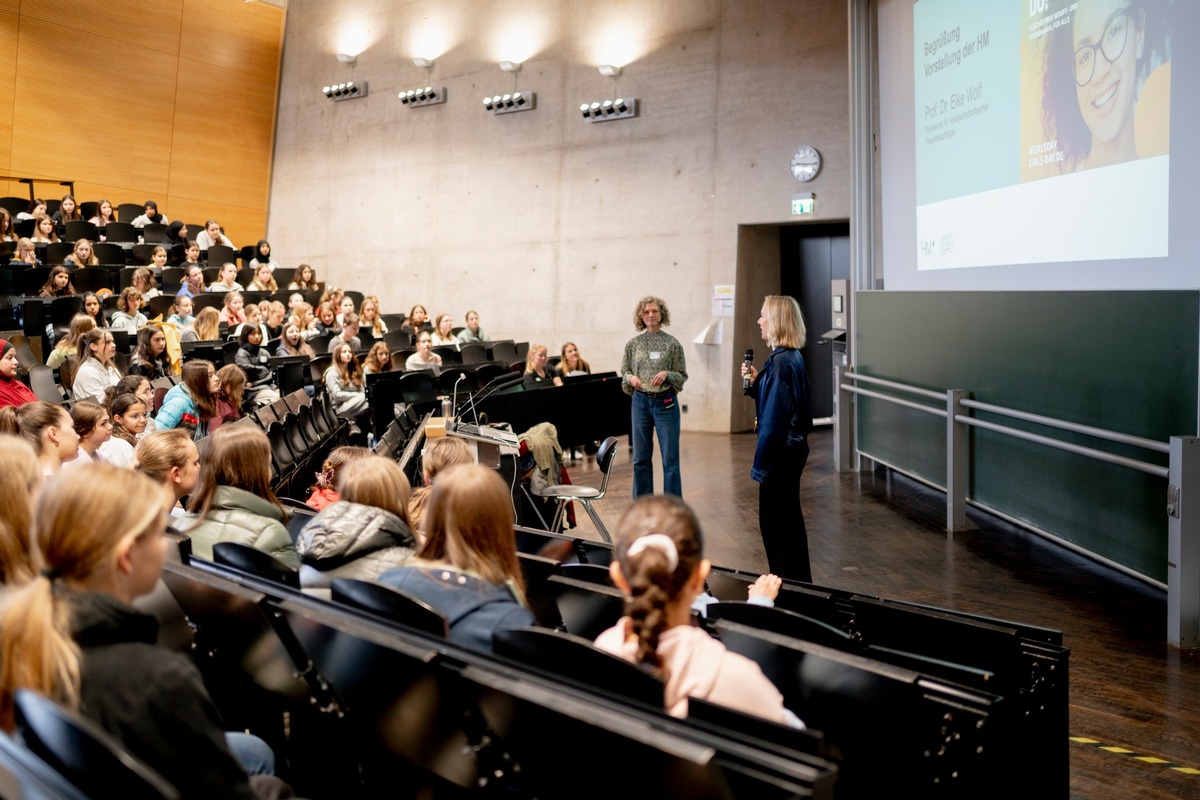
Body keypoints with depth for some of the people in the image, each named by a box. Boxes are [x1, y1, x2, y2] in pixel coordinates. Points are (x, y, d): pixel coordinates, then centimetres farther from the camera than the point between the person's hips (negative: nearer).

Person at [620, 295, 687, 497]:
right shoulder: (634, 344, 4)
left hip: (665, 403, -3)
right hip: (640, 402, 3)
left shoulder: (672, 343, -2)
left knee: (670, 458, -1)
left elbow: (682, 375, 0)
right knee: (640, 458, 9)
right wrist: (631, 378, -10)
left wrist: (667, 374, -18)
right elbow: (624, 371, 11)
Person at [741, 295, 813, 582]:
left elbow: (774, 418, -22)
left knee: (774, 519, 1)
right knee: (789, 516, 19)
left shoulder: (781, 362, -21)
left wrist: (760, 464, -19)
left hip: (782, 451, -10)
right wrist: (756, 381, 4)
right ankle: (799, 579, 31)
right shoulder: (793, 356, 9)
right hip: (794, 446, 10)